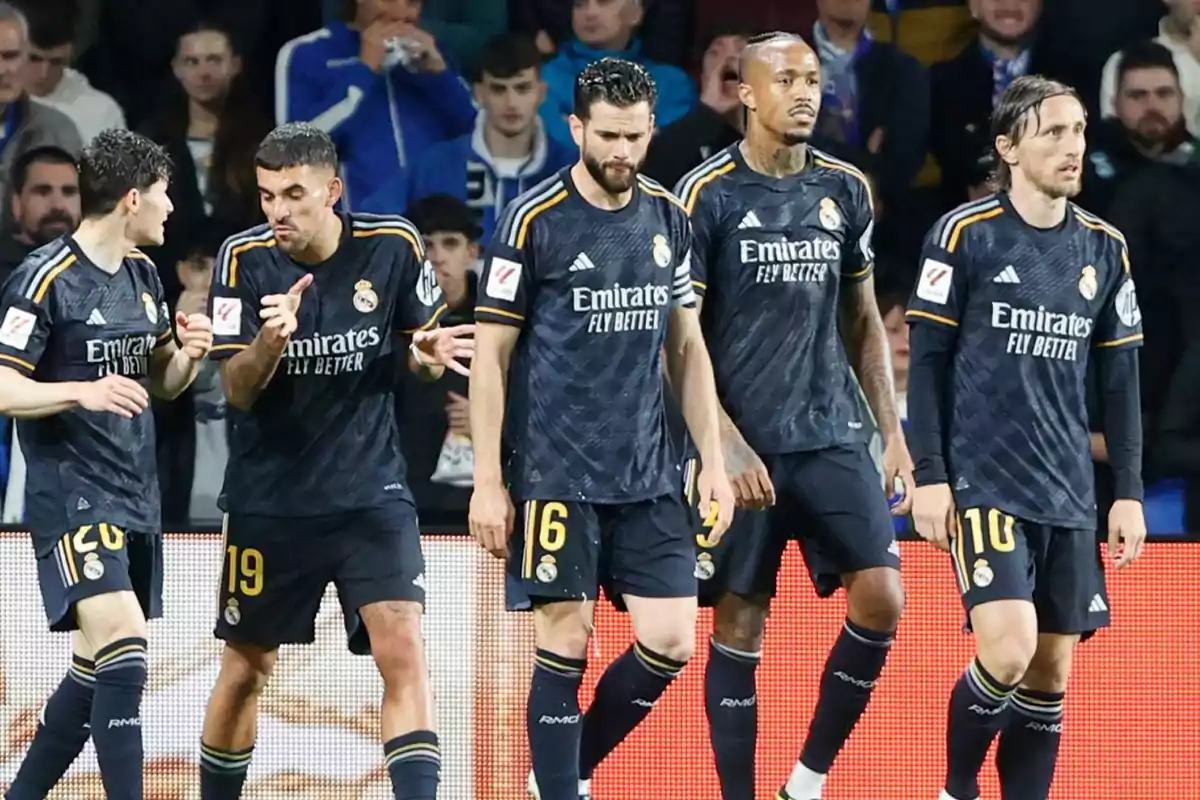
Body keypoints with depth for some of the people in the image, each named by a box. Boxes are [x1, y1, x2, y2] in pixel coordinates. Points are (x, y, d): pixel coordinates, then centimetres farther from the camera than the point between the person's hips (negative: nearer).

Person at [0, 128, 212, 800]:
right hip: (71, 497, -9)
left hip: (135, 495, 9)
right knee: (124, 647, -22)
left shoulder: (141, 273, 12)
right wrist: (82, 392, -29)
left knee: (100, 668, 11)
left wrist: (189, 354, -1)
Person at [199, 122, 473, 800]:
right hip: (268, 496, 1)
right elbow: (237, 389, -10)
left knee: (403, 651, -16)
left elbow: (426, 339, 10)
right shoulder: (245, 259, -9)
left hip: (371, 492, 0)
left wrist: (429, 353, -15)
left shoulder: (393, 247, -7)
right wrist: (271, 340, -31)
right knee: (247, 668, 11)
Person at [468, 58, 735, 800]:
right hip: (556, 477, -5)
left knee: (669, 643, 0)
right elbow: (490, 357, -5)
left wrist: (713, 460, 8)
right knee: (566, 644, -4)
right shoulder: (534, 221, -7)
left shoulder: (668, 218, 8)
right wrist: (488, 482, -8)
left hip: (648, 478, 5)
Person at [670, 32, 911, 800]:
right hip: (744, 445, -4)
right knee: (740, 623, -1)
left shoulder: (846, 190, 8)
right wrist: (727, 444, -14)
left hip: (834, 434, 4)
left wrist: (892, 429, 9)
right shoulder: (706, 195, -6)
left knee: (881, 596, -9)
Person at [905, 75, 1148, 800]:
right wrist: (929, 475, -8)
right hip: (983, 485, -5)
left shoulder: (1105, 248, 9)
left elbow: (1121, 378, 13)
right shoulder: (964, 234, -4)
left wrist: (1130, 492, 9)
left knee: (1051, 676, 2)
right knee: (1008, 651, -17)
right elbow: (928, 360, -2)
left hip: (1070, 496, 5)